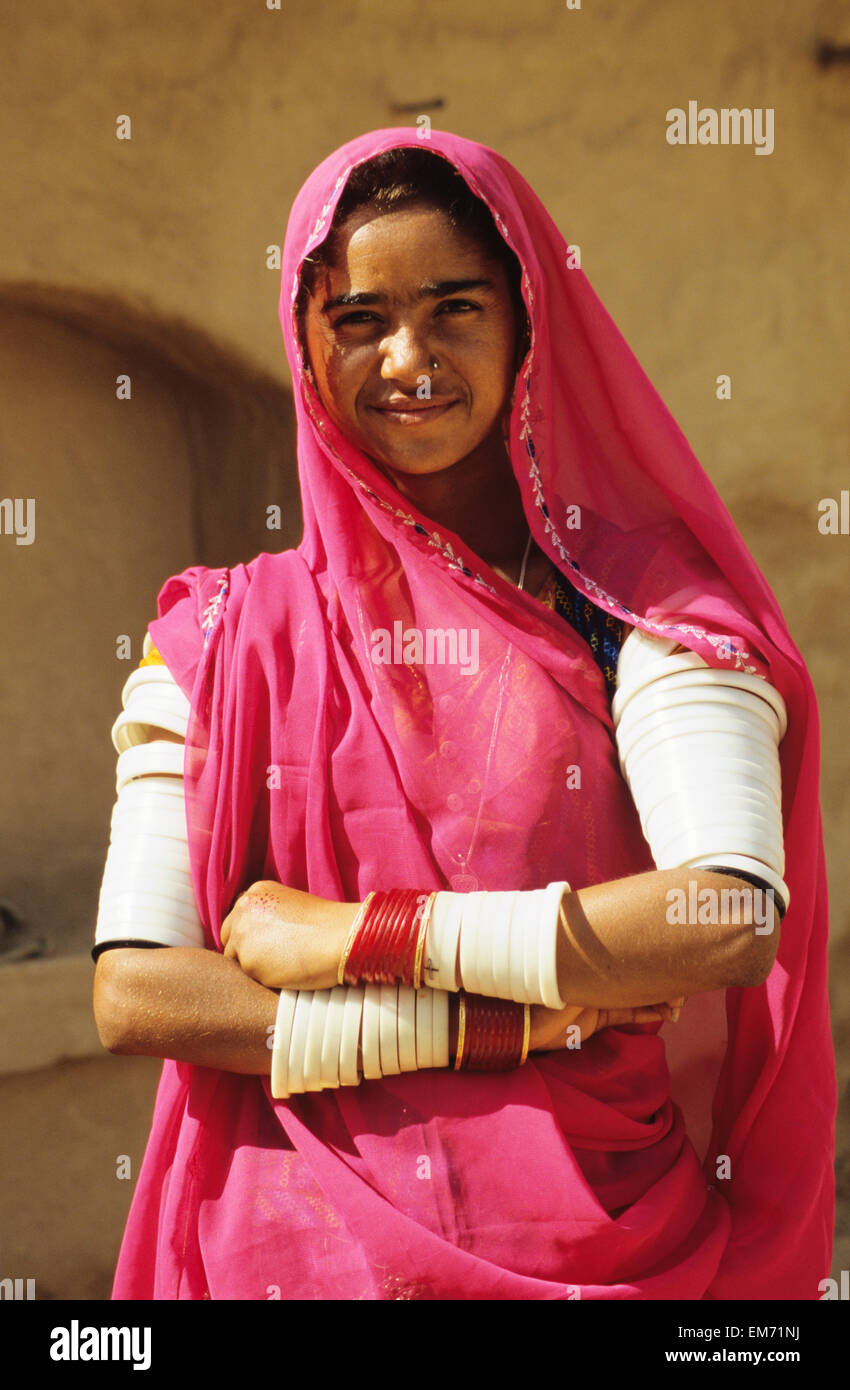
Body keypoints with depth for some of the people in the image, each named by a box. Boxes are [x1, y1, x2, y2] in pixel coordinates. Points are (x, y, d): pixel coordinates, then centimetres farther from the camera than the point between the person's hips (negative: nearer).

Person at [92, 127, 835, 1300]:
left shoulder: (646, 612, -4)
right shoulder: (219, 639, -1)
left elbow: (734, 923, -19)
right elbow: (136, 994, -10)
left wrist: (356, 934, -16)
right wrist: (526, 1020, -16)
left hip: (606, 1243, 0)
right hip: (303, 1247, 1)